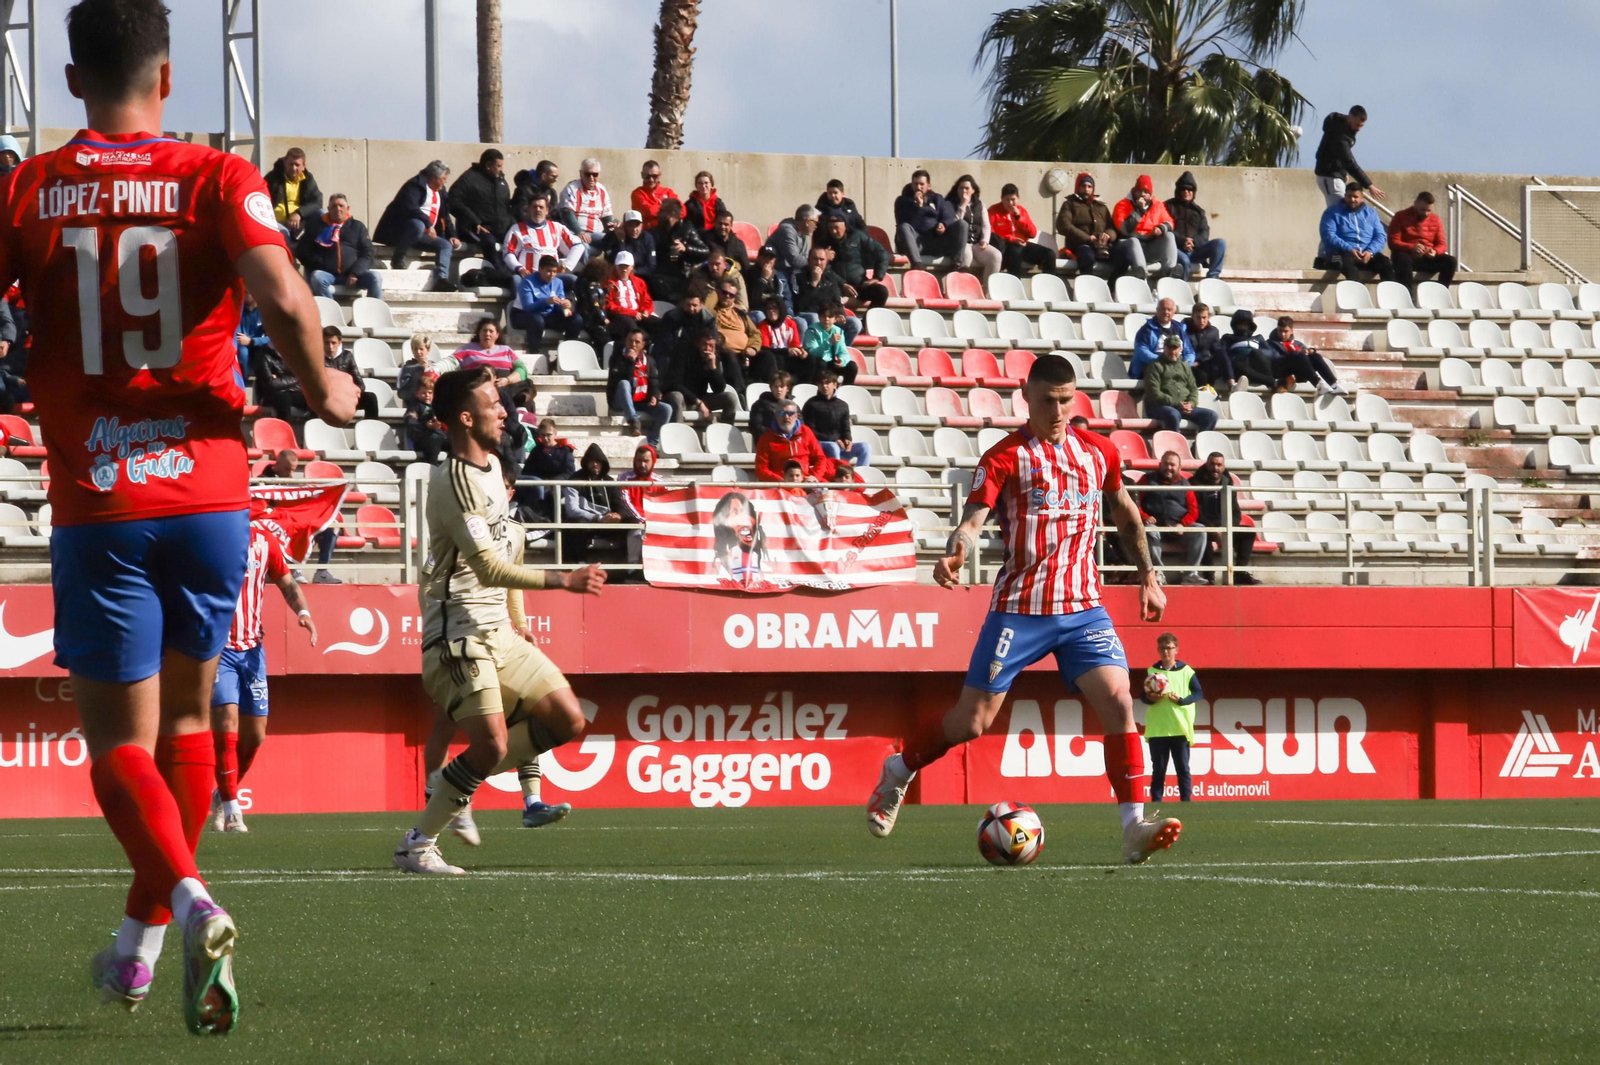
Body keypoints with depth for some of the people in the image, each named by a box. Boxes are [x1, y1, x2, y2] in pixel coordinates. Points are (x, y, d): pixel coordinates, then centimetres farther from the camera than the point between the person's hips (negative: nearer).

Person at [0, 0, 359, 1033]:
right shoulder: (220, 180, -2)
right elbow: (283, 298, -17)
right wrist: (324, 392, 0)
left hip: (96, 507, -1)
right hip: (210, 498, 1)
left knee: (120, 742, 2)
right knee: (186, 718, 20)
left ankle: (192, 901, -24)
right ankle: (143, 937, 25)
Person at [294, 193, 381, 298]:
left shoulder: (357, 227, 17)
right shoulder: (317, 227, 14)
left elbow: (367, 254, 8)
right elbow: (302, 251, 9)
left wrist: (355, 273, -9)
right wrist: (319, 264, -8)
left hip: (350, 274, 1)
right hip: (326, 274, -1)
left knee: (374, 277, -24)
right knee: (317, 277, -35)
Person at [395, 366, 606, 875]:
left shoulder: (491, 466, 13)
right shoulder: (454, 479, -18)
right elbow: (488, 567, -25)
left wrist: (517, 618, 24)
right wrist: (562, 581, -27)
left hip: (499, 633, 9)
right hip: (459, 636, -9)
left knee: (568, 722, 4)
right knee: (492, 743, -17)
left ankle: (460, 786, 14)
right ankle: (416, 846, -5)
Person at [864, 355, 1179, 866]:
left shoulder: (1098, 453, 10)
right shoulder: (1006, 455, -5)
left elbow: (1127, 516, 26)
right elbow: (974, 517, -16)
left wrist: (1148, 577, 23)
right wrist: (955, 554, -37)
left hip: (1083, 607, 3)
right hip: (1019, 608, -3)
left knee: (1118, 702, -15)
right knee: (972, 721, -1)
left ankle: (1134, 828, -14)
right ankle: (898, 771, 27)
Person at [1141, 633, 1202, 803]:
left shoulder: (1186, 671, 3)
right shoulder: (1151, 672, 7)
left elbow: (1198, 693, 2)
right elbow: (1142, 695, 8)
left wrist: (1181, 700, -13)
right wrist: (1150, 698, -14)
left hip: (1180, 729, -1)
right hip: (1157, 729, 1)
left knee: (1183, 768, 1)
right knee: (1158, 769, 3)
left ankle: (1186, 800, 4)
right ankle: (1156, 801, 7)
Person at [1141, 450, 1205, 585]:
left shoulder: (1184, 483, 17)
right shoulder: (1149, 479, 13)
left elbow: (1193, 510, 10)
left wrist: (1183, 524, -11)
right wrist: (1144, 517, -15)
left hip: (1178, 527, 2)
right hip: (1155, 524, -2)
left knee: (1199, 532, -25)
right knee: (1149, 531, -37)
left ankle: (1190, 573, -26)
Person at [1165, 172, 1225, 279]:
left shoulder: (1198, 211, 22)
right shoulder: (1169, 207, 11)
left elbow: (1204, 233, 9)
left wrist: (1194, 242, -14)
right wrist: (1182, 241, -20)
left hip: (1195, 250, 5)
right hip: (1177, 249, -5)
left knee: (1220, 243, -18)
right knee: (1184, 261, -39)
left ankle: (1212, 277, -22)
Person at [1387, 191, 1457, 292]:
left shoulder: (1435, 220, 13)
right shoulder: (1401, 217, 1)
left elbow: (1442, 244, 9)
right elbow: (1393, 243, -7)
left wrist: (1435, 251, -16)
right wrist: (1411, 248, -25)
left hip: (1428, 258, 4)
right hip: (1407, 255, -4)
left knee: (1450, 261, -22)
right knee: (1404, 260, -40)